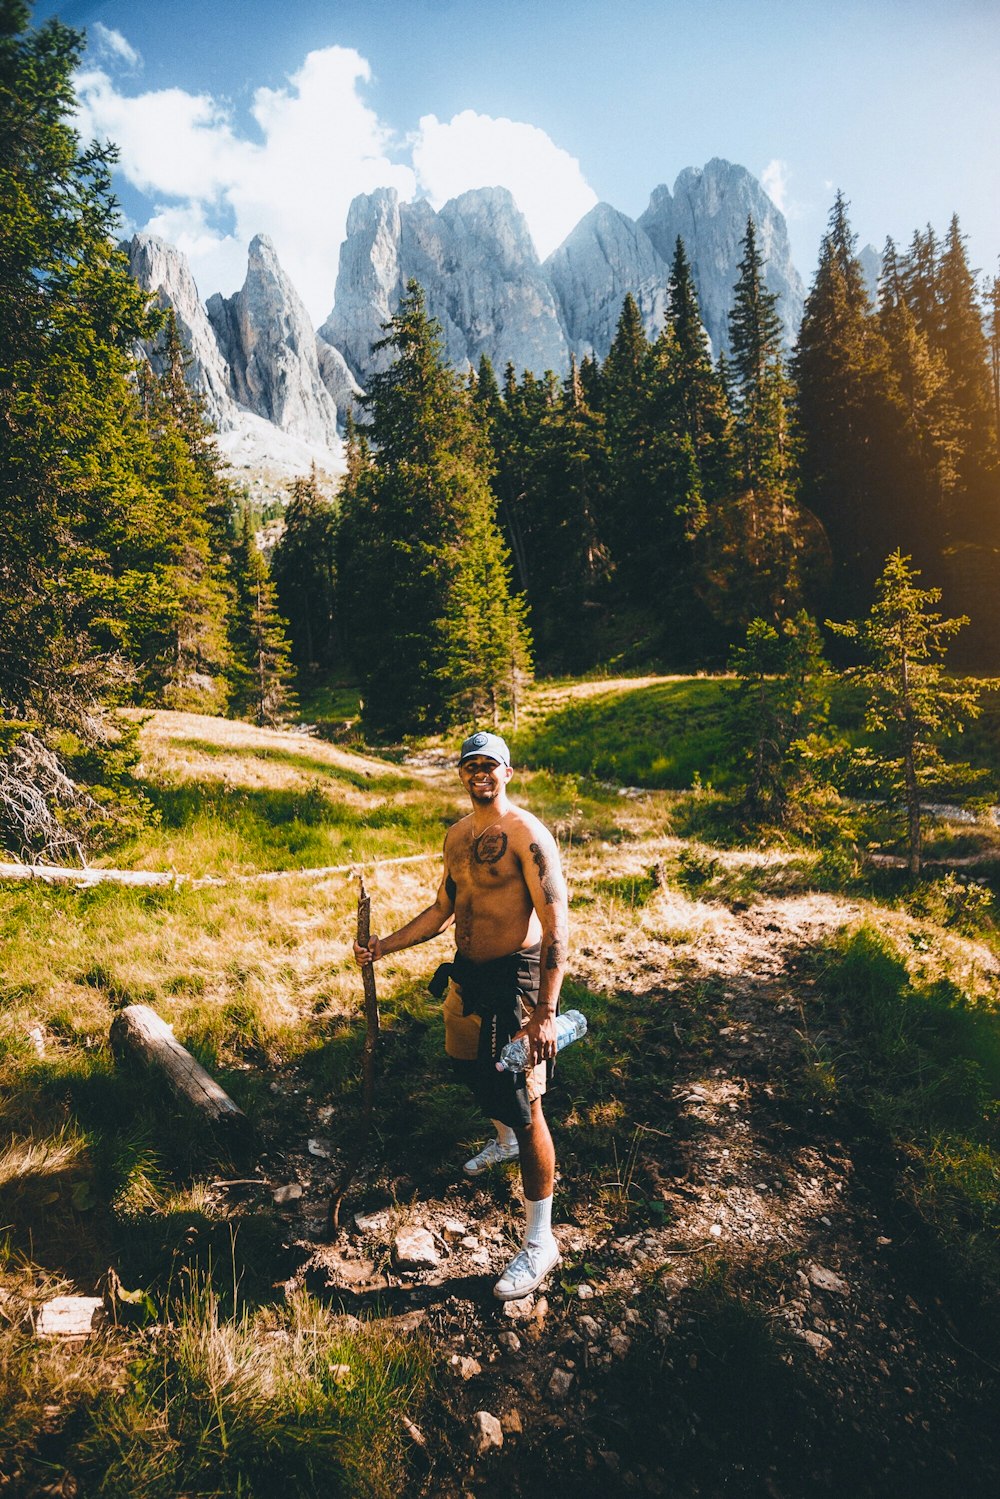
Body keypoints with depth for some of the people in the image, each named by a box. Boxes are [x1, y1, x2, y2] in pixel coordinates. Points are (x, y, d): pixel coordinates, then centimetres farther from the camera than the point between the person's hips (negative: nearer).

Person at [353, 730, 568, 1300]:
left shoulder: (526, 833, -17)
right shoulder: (458, 835, 8)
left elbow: (556, 924, -22)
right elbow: (444, 909, 19)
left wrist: (545, 1011, -26)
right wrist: (385, 945, 12)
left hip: (514, 980, -8)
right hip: (467, 976, 8)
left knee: (525, 1105, -3)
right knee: (472, 1067, 27)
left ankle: (541, 1242, 12)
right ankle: (505, 1141, 58)